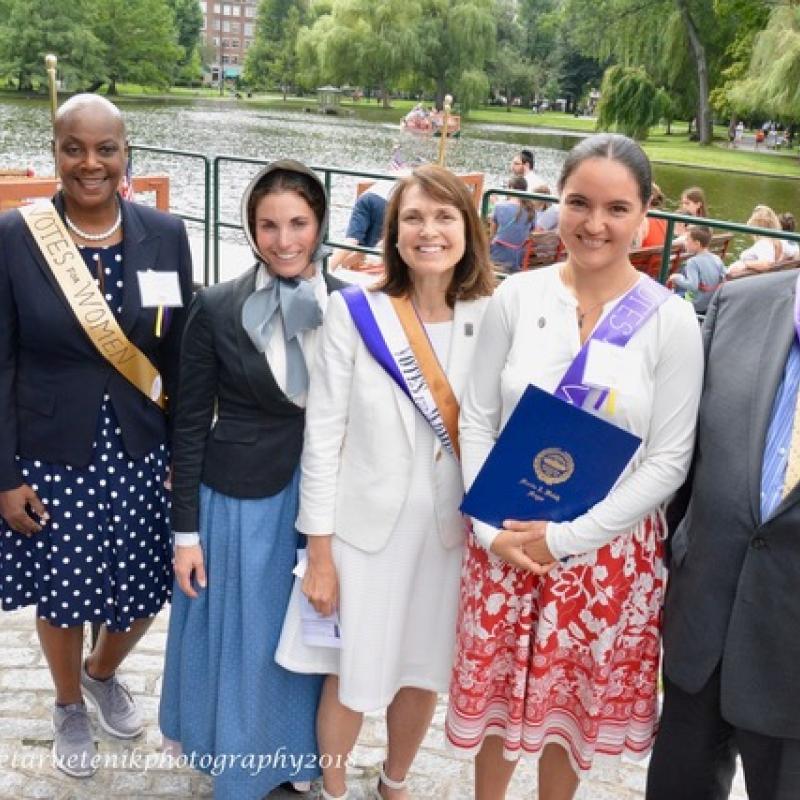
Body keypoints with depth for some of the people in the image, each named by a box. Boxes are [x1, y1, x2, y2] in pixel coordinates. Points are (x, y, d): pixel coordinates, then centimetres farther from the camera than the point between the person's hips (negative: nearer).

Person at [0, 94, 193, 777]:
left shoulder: (165, 234, -4)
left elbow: (181, 355, 2)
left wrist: (185, 453, 3)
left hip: (141, 454, 2)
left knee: (142, 592, 13)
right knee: (60, 594, 15)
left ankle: (104, 674, 48)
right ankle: (70, 707, 46)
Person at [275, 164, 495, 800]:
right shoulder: (355, 313, -10)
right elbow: (322, 438, -8)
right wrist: (319, 553, -7)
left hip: (453, 531, 2)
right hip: (366, 528, -2)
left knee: (424, 673, 18)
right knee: (352, 679, 11)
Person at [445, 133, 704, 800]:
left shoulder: (671, 321, -9)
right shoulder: (516, 297, -5)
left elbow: (669, 460, -8)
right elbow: (476, 420, 0)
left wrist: (567, 538, -14)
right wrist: (493, 527, -11)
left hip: (609, 548, -1)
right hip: (505, 539, 1)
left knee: (573, 699, 17)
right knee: (498, 690, 17)